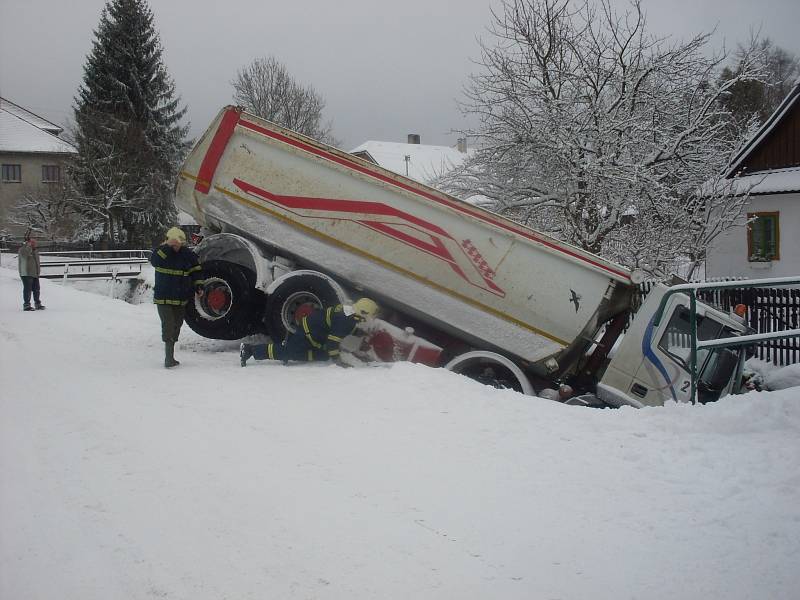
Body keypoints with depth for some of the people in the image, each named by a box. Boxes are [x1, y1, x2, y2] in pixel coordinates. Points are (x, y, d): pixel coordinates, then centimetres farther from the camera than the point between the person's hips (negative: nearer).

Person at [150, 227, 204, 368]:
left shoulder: (187, 254, 3)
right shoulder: (160, 251, -6)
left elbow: (196, 270, 12)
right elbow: (154, 260, -28)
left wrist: (198, 286, 0)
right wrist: (166, 246, -33)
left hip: (181, 299, 4)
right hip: (163, 298, -4)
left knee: (176, 327, 12)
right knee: (168, 326, -16)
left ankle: (169, 357, 24)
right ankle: (169, 358, -16)